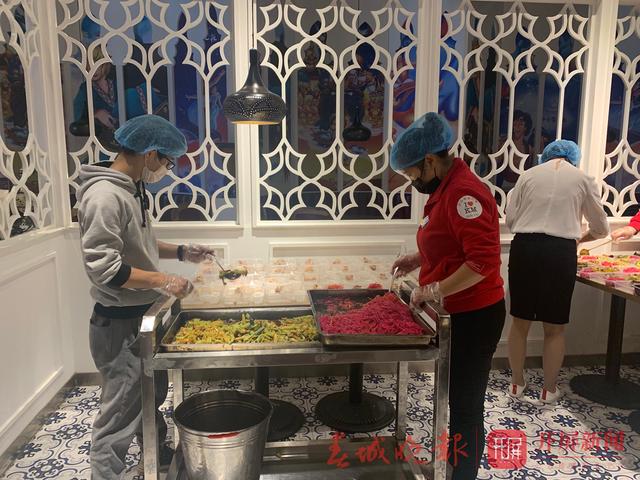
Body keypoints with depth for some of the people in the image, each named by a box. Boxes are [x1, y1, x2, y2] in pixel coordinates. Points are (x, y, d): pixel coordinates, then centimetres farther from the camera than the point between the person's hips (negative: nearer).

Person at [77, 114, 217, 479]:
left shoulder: (133, 189, 7)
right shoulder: (105, 195, -23)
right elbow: (103, 267, -26)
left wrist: (181, 252, 8)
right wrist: (162, 280, -22)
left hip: (144, 314, 10)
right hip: (120, 322, -10)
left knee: (152, 395, 25)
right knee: (121, 412, 2)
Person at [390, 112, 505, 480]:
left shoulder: (464, 193, -23)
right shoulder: (445, 189, 8)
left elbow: (483, 261, -30)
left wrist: (433, 290, -23)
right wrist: (418, 259, 11)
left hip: (474, 316, -10)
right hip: (456, 312, 10)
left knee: (465, 404, 6)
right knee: (456, 398, 22)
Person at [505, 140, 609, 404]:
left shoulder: (528, 175, 11)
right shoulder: (583, 179, 9)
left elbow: (510, 219, 6)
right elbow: (601, 228, 16)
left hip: (524, 248, 1)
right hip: (560, 252, -1)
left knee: (520, 322, 14)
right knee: (554, 327, 12)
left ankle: (517, 383, 27)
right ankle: (549, 389, 25)